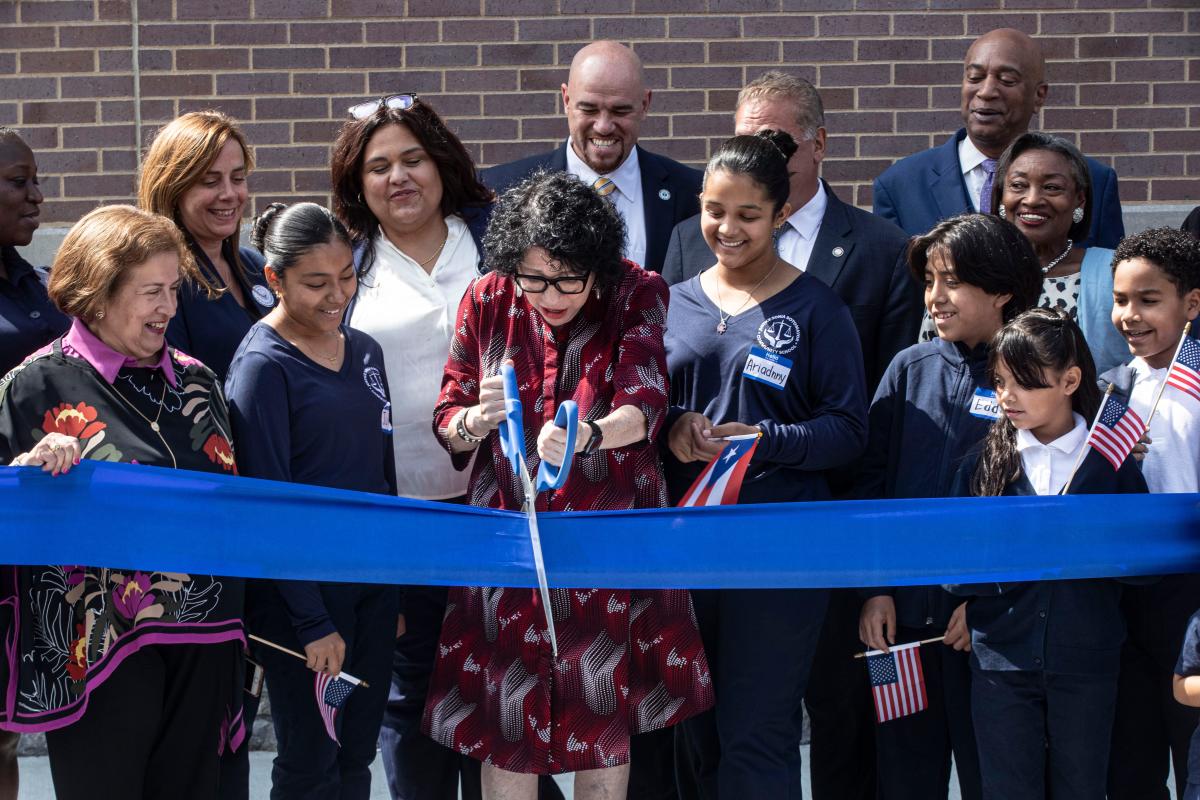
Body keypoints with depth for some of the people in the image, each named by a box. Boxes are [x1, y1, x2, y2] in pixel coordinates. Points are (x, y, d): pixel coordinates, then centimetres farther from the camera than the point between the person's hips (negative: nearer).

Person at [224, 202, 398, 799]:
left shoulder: (363, 351, 9)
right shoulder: (263, 365, -12)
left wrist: (394, 592, 12)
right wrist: (313, 623, -16)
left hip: (372, 580, 6)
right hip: (302, 590, -6)